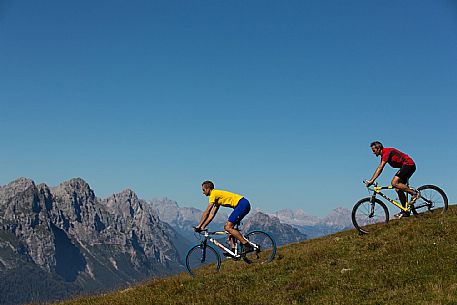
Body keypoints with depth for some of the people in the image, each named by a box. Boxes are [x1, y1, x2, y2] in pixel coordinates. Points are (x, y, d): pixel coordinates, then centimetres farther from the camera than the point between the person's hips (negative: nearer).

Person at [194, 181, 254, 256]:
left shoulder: (214, 194, -6)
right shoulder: (217, 197, 24)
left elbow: (207, 212, -9)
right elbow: (211, 214, 24)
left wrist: (199, 225, -3)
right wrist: (203, 226, 19)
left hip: (243, 204, -10)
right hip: (244, 205, 10)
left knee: (228, 227, -13)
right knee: (229, 227, 12)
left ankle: (247, 246, -15)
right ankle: (233, 251, 7)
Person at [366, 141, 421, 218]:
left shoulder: (386, 152, -15)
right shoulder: (384, 155, 16)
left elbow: (380, 168, -24)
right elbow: (380, 169, 18)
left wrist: (372, 180, -27)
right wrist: (371, 180, 11)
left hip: (409, 165, -10)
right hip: (407, 166, 10)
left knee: (394, 183, -21)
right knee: (398, 188, 5)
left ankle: (414, 193, -15)